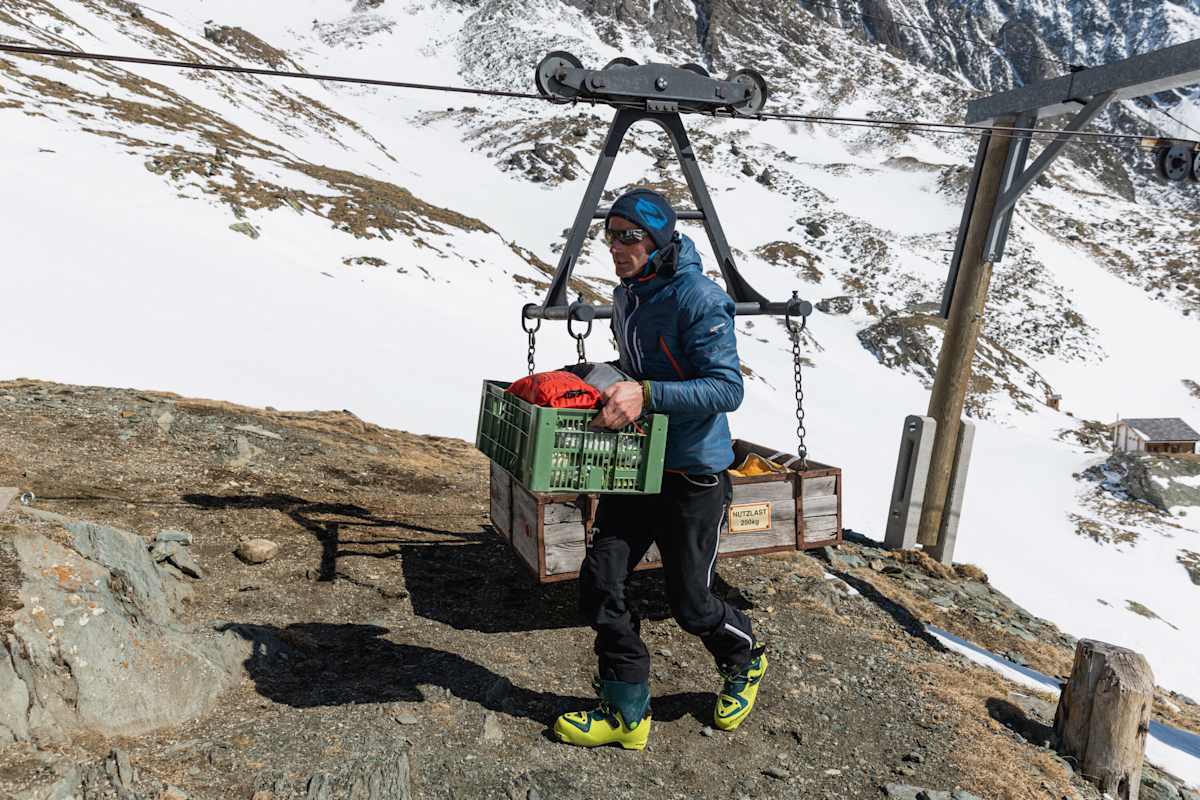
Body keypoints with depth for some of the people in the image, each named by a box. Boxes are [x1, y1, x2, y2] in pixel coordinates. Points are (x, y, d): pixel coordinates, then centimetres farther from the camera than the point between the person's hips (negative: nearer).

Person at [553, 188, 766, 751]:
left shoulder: (699, 299, -19)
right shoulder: (626, 296, 8)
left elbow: (727, 388, -25)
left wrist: (646, 395, -34)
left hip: (693, 473, -7)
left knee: (690, 604, 5)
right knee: (600, 583, 0)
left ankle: (744, 660, 39)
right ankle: (626, 711, 15)